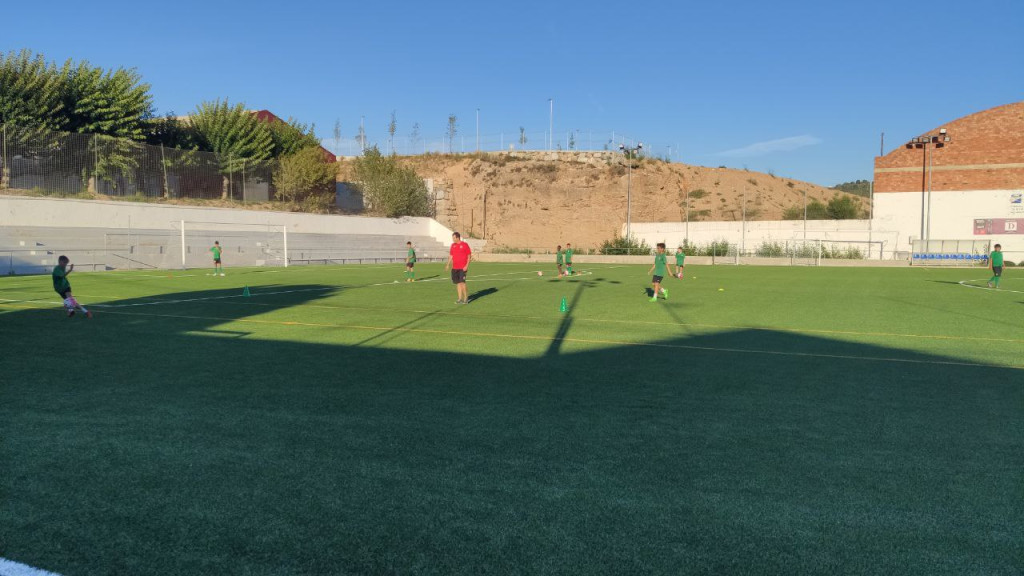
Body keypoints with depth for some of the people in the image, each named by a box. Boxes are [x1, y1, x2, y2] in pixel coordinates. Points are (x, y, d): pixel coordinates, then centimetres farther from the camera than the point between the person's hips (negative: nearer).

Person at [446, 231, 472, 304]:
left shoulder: (465, 245, -5)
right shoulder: (453, 245, 11)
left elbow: (469, 256, -4)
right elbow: (451, 256, 17)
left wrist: (467, 265, -13)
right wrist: (448, 264, 6)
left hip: (462, 268, -6)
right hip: (455, 268, 6)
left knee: (462, 282, -11)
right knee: (458, 283, 7)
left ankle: (465, 297, 3)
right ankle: (460, 298, 13)